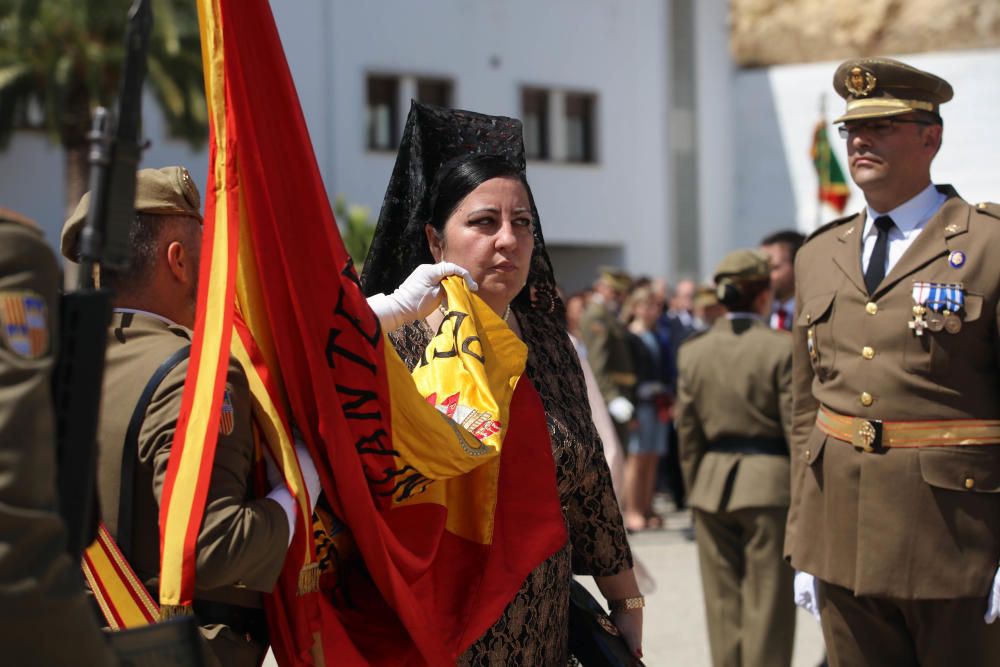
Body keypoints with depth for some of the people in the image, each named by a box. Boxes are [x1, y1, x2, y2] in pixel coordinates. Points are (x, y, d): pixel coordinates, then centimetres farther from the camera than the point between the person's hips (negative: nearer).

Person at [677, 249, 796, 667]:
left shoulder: (693, 352, 3)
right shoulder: (782, 349, -10)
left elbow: (687, 433, 7)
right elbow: (797, 429, -9)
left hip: (712, 486, 4)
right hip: (769, 484, -4)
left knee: (723, 602, 13)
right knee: (766, 605, 2)